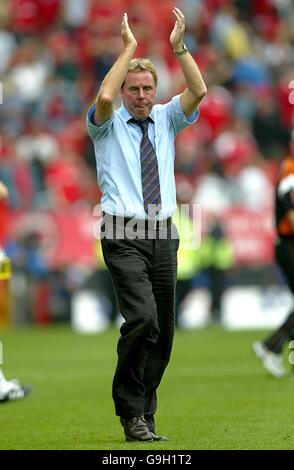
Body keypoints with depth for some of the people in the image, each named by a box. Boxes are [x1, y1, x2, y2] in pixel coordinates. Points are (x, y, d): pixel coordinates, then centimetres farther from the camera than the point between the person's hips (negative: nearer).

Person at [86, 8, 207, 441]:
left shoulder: (166, 120, 13)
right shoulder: (108, 124, 3)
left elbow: (199, 91, -3)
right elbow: (104, 98, -20)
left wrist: (179, 47, -11)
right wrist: (128, 48, -16)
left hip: (163, 235, 5)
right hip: (124, 234, -5)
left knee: (163, 330, 6)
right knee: (143, 318, -21)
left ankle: (143, 413, 17)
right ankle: (131, 412, -11)